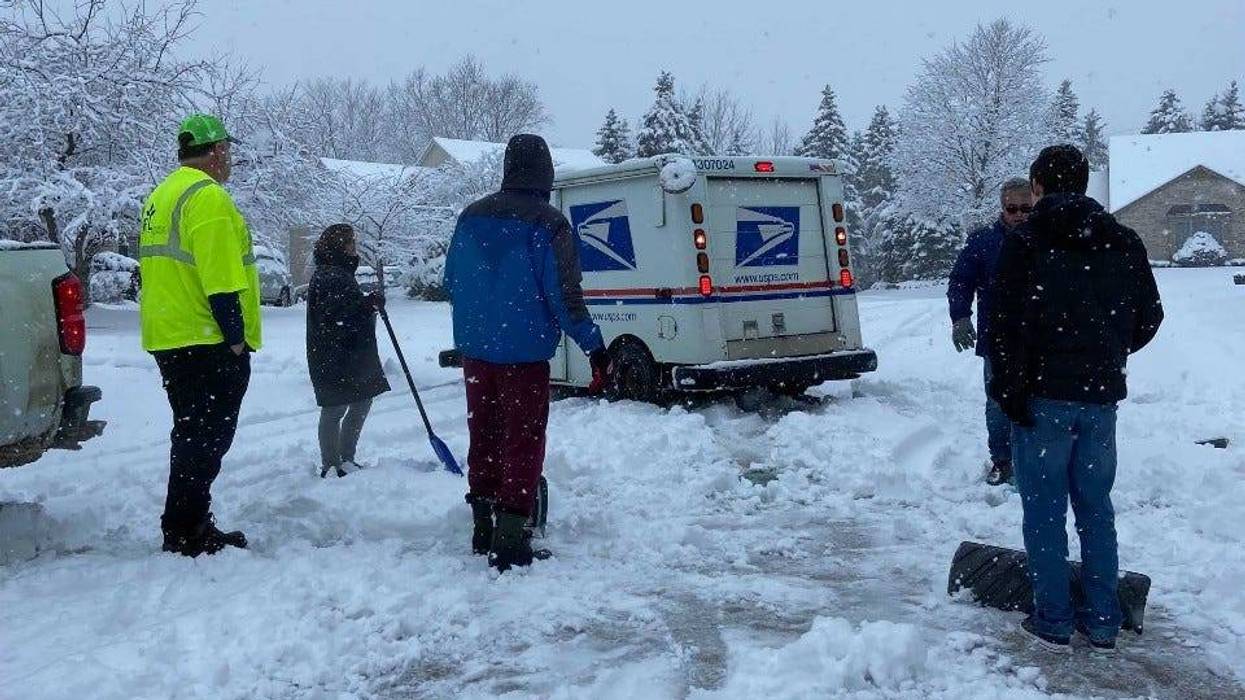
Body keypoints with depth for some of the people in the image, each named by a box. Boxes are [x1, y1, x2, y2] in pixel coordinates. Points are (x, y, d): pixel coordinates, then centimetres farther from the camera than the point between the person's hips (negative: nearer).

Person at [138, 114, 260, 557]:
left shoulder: (160, 197, 19)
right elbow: (221, 278, -21)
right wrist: (236, 335, -17)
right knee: (207, 439, -4)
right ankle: (187, 533, -1)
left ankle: (187, 528, 23)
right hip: (208, 342, -10)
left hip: (169, 338, 10)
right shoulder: (207, 196, -14)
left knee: (193, 435, 17)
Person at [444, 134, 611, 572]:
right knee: (522, 443, 2)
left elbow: (451, 283, 13)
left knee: (484, 437, 16)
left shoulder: (472, 216, 6)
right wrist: (595, 347, -8)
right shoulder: (547, 224, -14)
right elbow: (564, 296, -16)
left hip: (475, 350, 6)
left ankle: (483, 532, 27)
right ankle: (510, 544, 1)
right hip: (523, 352, -6)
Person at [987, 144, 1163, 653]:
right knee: (1096, 509, 14)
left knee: (1044, 511, 5)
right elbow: (1149, 317, 12)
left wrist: (1010, 391, -8)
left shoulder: (1024, 243, -8)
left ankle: (1053, 622, 11)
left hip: (1043, 398, -4)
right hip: (1102, 398, 5)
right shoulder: (1124, 243, 6)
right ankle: (1103, 622, 19)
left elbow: (1005, 326, -14)